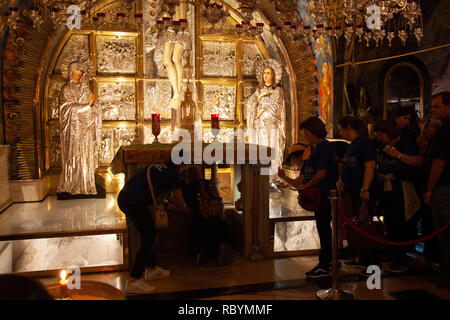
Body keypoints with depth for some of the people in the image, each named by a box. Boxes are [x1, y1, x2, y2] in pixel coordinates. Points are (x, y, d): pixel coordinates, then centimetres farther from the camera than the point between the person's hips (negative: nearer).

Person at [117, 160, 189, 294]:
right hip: (134, 202, -9)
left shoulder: (157, 167, 24)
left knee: (150, 234, 21)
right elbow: (179, 204, 6)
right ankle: (133, 281, -1)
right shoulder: (173, 174, 3)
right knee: (150, 239, -1)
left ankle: (152, 269, 33)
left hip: (123, 196, 9)